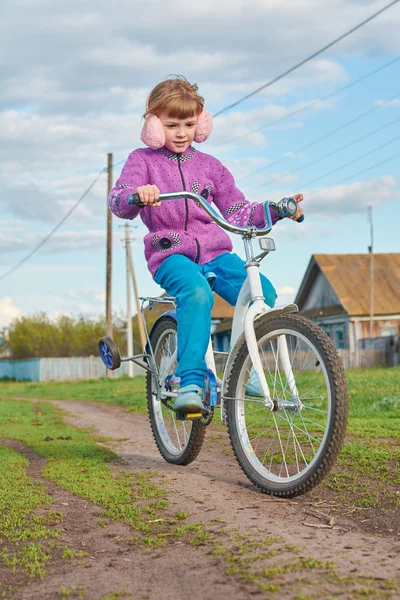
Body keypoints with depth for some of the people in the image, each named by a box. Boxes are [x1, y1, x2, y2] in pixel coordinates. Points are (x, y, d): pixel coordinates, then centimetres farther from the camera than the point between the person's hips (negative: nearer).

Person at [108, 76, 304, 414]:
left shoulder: (209, 165, 18)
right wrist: (137, 194, -32)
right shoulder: (143, 160, 9)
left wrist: (275, 210, 0)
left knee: (264, 295, -23)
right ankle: (191, 382, -38)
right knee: (197, 294, -39)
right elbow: (117, 201, -8)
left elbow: (237, 211, 16)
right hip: (170, 254, -3)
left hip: (215, 253, 4)